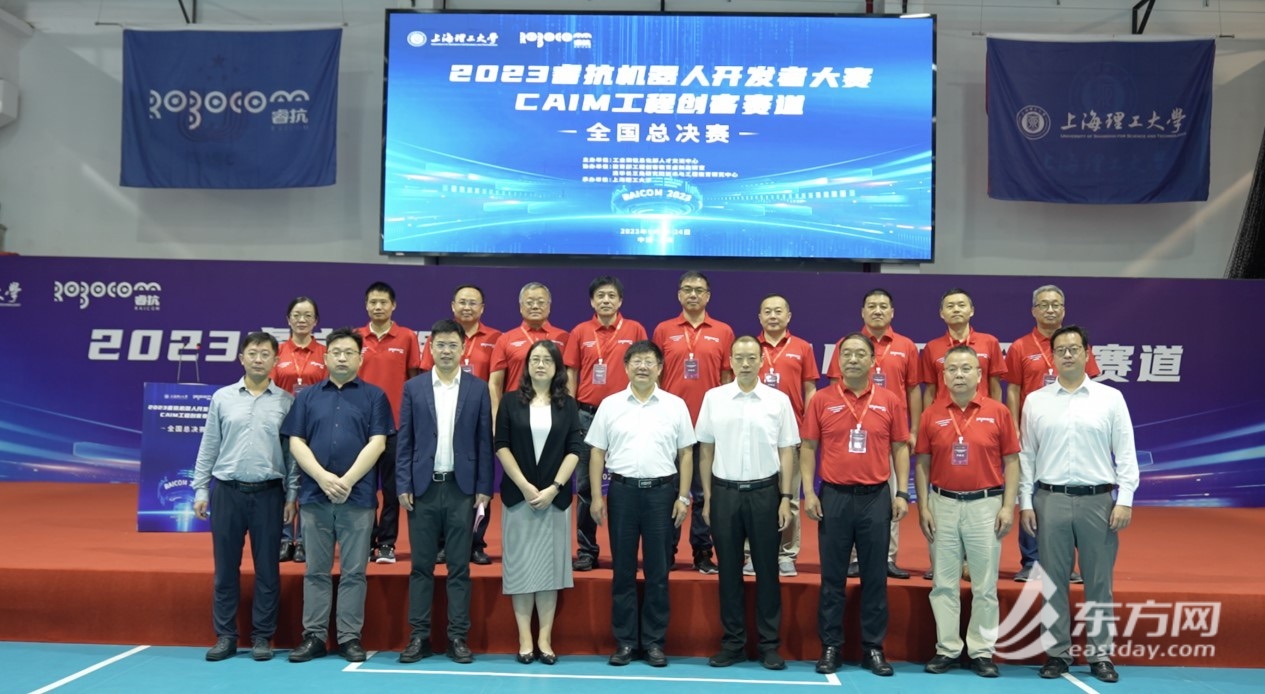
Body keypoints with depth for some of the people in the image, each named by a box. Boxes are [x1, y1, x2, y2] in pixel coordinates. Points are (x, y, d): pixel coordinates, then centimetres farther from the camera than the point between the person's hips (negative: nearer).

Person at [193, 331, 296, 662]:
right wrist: (201, 490, 4)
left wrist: (292, 495, -1)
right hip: (227, 490, 1)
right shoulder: (222, 397, 5)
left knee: (267, 568, 5)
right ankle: (225, 635, 18)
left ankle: (262, 636, 15)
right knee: (225, 566, 7)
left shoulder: (287, 402, 2)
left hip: (268, 493, -1)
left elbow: (293, 452, 2)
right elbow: (208, 448, 7)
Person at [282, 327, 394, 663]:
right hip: (314, 495, 2)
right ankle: (314, 636, 16)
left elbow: (377, 444, -4)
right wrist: (323, 477, -11)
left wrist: (347, 481, -13)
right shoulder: (307, 396, 11)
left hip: (358, 497, -2)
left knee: (353, 571, 3)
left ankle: (350, 637, 11)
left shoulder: (374, 396, 5)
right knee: (316, 571, 8)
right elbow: (296, 442, 3)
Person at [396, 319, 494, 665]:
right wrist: (403, 485, -3)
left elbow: (484, 441, 3)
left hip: (461, 487, 0)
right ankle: (419, 636, 14)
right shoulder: (413, 387, 4)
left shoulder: (478, 388, 3)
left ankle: (458, 637, 12)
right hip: (423, 487, 1)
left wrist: (484, 488, -2)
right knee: (421, 566, 6)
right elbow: (404, 441, 4)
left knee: (459, 567, 4)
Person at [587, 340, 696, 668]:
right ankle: (625, 640, 17)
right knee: (623, 570, 7)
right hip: (622, 490, 0)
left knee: (657, 571, 6)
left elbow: (685, 454, 4)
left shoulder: (675, 405, 3)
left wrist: (683, 497, -2)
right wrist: (596, 496, -1)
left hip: (661, 491, 0)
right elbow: (597, 453, 5)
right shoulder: (610, 405, 3)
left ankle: (654, 641, 17)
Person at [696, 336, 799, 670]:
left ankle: (769, 644, 17)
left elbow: (786, 452, 2)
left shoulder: (778, 400, 0)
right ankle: (733, 642, 19)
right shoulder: (713, 398, 2)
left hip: (764, 492, -1)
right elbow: (705, 451, 6)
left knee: (766, 569, 6)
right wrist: (707, 497, 3)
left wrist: (786, 498, -3)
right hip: (724, 492, 1)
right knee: (729, 570, 8)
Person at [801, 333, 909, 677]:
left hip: (875, 497, 1)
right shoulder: (821, 400, 1)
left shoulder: (890, 401, 3)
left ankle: (873, 647, 19)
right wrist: (809, 492, -5)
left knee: (875, 576, 7)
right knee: (832, 577, 6)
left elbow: (900, 447, 6)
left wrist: (901, 493, -1)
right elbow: (808, 448, 3)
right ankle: (830, 646, 16)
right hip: (833, 497, -1)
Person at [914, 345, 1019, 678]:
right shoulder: (931, 415, 2)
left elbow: (1011, 461, 1)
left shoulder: (998, 412, -1)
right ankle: (947, 649, 17)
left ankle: (982, 651, 18)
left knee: (985, 585, 6)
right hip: (943, 504, 1)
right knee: (944, 583, 7)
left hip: (986, 504, -1)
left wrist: (1008, 506, -6)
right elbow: (922, 464, 5)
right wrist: (923, 507, -1)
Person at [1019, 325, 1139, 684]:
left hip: (1097, 499, 0)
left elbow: (1125, 454, 2)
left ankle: (1100, 655, 17)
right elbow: (1026, 456, 6)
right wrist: (1025, 502, 1)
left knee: (1099, 581, 6)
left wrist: (1125, 500, -5)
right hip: (1050, 500, 1)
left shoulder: (1111, 398, 4)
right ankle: (1057, 652, 16)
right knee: (1053, 581, 6)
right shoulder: (1035, 401, 6)